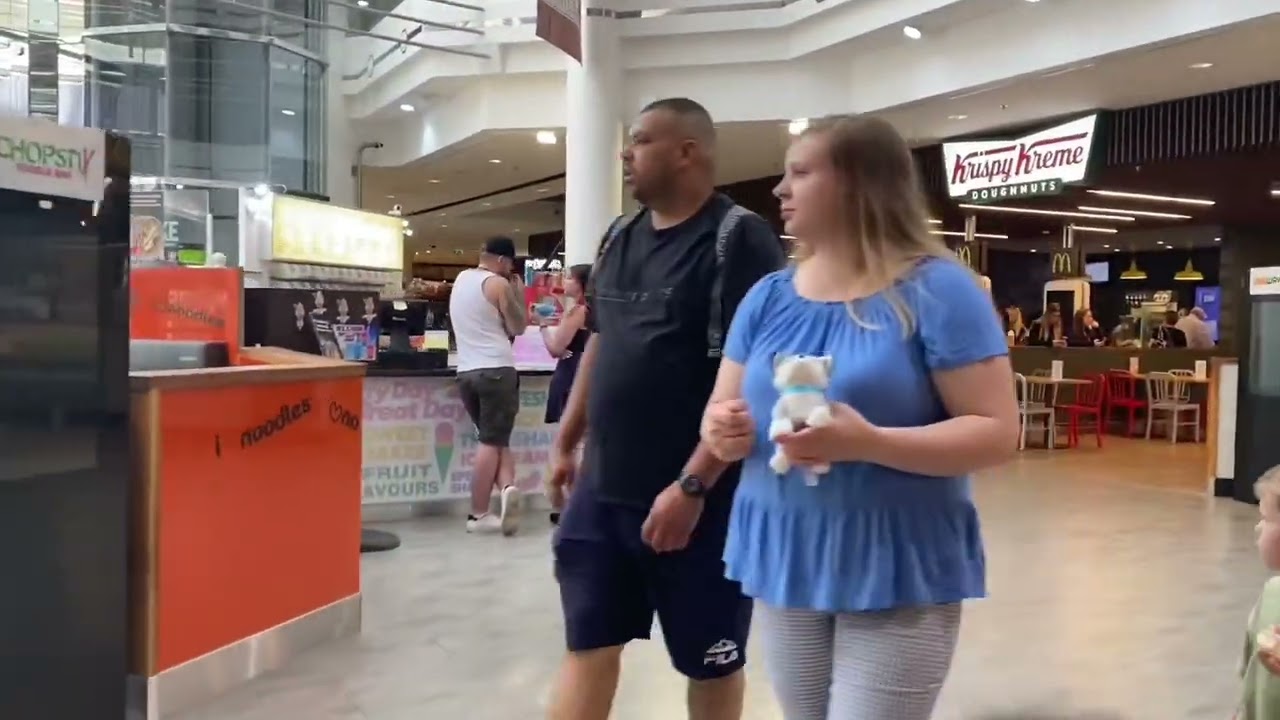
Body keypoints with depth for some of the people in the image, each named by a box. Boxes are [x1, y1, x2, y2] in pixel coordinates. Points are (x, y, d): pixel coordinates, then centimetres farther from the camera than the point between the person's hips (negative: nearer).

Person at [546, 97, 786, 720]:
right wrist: (566, 442, 17)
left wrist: (692, 485, -22)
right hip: (602, 489, 7)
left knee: (709, 662, 12)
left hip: (698, 496, -6)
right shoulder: (620, 238, 11)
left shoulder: (739, 239, -11)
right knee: (587, 646, 12)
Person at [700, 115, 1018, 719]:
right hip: (785, 562, 5)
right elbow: (722, 409, 12)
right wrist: (723, 431, -12)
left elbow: (997, 433, -13)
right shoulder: (767, 296, 7)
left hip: (899, 574, -5)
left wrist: (869, 443, -26)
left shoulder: (936, 289, -9)